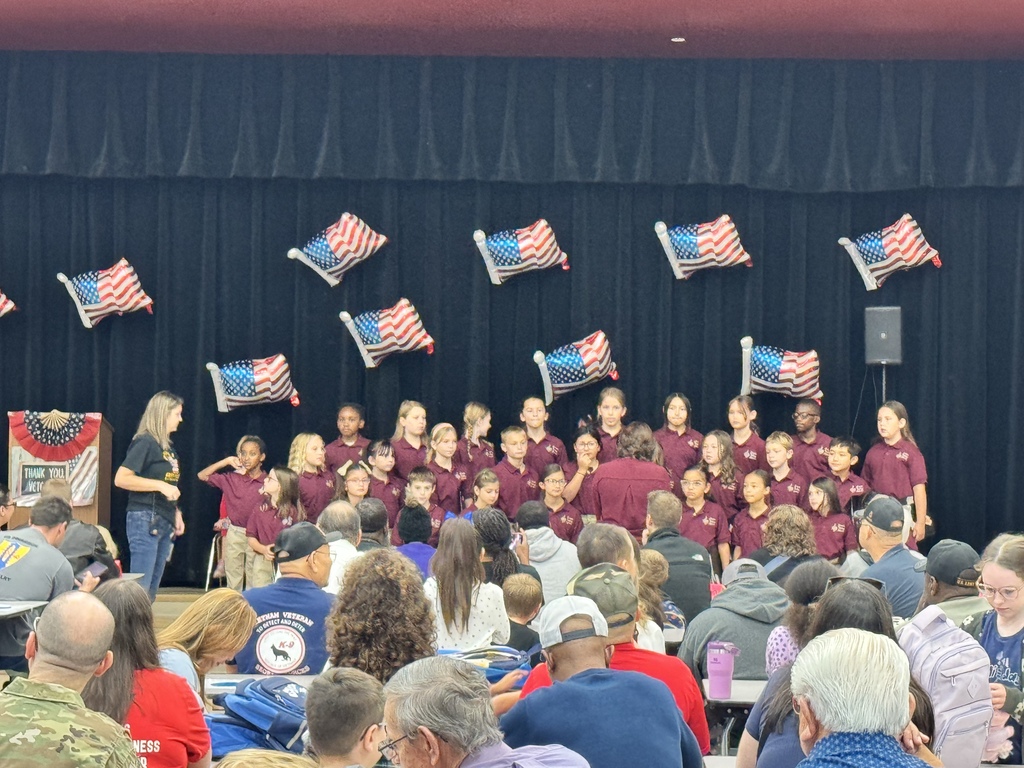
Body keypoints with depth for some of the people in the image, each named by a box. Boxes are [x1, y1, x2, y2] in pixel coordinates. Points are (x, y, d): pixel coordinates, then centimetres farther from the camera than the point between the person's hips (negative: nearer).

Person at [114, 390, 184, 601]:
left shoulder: (168, 447, 16)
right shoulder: (145, 443, -9)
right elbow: (121, 478, -18)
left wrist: (176, 513, 12)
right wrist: (160, 485, -20)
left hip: (164, 522, 9)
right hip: (145, 520, -9)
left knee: (151, 590, 10)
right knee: (140, 587, -10)